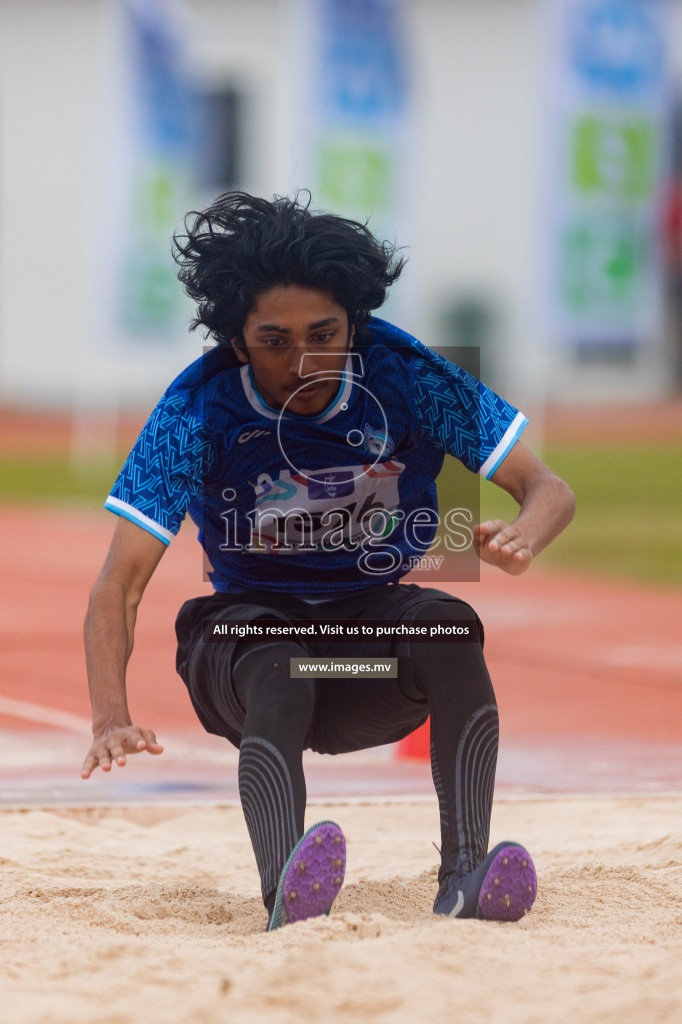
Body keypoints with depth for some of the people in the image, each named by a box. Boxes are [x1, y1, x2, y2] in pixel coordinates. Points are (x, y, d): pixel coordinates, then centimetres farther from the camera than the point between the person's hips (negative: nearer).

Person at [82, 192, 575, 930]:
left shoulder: (403, 377, -12)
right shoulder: (199, 410, -15)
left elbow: (547, 489, -10)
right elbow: (118, 587, -19)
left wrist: (520, 539, -36)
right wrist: (111, 719, -36)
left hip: (372, 621, 2)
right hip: (245, 629, -2)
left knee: (451, 625, -31)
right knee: (278, 676, -36)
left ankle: (464, 873, -43)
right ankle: (285, 896, -61)